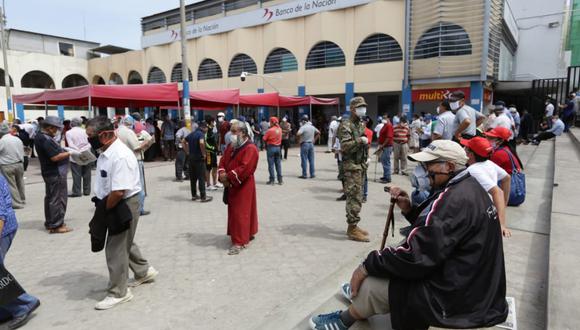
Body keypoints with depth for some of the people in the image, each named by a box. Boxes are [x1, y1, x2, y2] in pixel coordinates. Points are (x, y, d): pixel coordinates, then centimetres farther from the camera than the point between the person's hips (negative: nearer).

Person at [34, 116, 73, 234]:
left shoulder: (40, 136, 10)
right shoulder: (46, 139, -22)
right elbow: (55, 157, -26)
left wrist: (64, 150, 9)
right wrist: (69, 153, -16)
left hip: (49, 172, 11)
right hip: (56, 173, -11)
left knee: (50, 197, 17)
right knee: (58, 199, -4)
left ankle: (49, 223, 27)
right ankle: (56, 226, 2)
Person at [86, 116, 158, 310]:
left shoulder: (120, 156, -28)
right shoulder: (106, 151, 4)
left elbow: (119, 192, -31)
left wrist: (104, 209, -16)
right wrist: (102, 205, 10)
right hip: (115, 204, 10)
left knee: (116, 248, 2)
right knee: (123, 242, 24)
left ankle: (118, 292, 18)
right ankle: (144, 272, 44)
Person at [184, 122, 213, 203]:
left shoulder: (191, 134, 12)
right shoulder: (201, 134, -13)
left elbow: (184, 142, 21)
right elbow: (201, 143, -31)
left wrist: (188, 151, 15)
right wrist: (204, 153, -19)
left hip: (191, 157, 8)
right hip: (199, 158, -8)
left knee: (193, 178, 13)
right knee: (201, 178, -2)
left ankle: (194, 195, 20)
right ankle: (203, 197, 1)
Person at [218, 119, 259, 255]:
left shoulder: (250, 148, -17)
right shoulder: (230, 146, 11)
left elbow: (245, 168, -26)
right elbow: (223, 161, 9)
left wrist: (228, 177, -22)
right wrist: (222, 174, -12)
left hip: (243, 186, -9)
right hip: (231, 185, 9)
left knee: (240, 213, -6)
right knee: (233, 211, 17)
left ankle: (239, 242, 2)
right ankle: (249, 233, 33)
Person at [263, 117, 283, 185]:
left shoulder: (270, 130, -15)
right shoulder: (280, 129, 1)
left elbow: (264, 139, -11)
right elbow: (280, 138, 8)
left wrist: (266, 145, 5)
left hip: (271, 147, -5)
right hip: (278, 147, 5)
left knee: (271, 164, 2)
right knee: (278, 164, 11)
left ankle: (272, 180, 4)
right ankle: (280, 180, 14)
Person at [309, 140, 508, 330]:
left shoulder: (453, 198, -25)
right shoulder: (468, 187, 6)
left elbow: (415, 256, -26)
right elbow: (432, 230, 15)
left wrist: (367, 266, -15)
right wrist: (409, 209, -1)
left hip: (458, 295, -10)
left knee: (372, 283, -5)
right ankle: (360, 294, 34)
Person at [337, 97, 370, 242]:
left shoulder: (361, 125, 17)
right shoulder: (346, 126, -12)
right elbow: (345, 146, -24)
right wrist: (360, 141, -26)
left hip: (361, 165, 9)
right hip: (352, 166, -9)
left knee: (357, 197, 13)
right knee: (354, 198, -9)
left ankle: (353, 226, 21)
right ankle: (352, 230, -4)